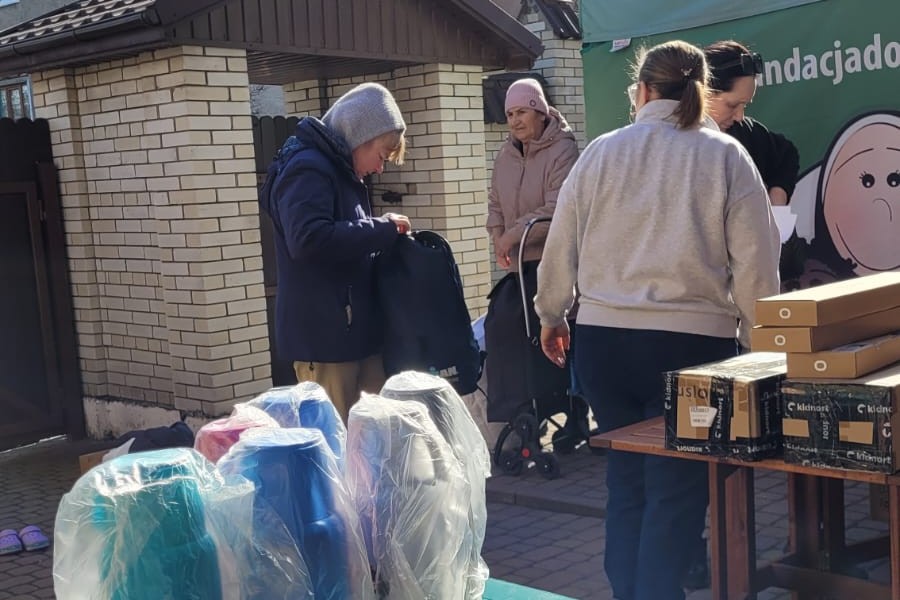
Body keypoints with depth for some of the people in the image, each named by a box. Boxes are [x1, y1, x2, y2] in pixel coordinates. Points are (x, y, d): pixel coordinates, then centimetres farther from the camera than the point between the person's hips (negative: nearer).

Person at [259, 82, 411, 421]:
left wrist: (383, 233, 7)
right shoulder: (308, 169, -14)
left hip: (354, 327, 10)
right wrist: (382, 229, -19)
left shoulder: (339, 170, 18)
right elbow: (308, 239, -28)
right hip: (323, 333, -10)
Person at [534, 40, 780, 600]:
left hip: (603, 338, 3)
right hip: (692, 342, -3)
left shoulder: (601, 152, 3)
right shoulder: (727, 156, -2)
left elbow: (562, 243, 8)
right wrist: (760, 342, 7)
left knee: (627, 478, 17)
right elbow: (755, 262, -3)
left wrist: (552, 314, 23)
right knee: (676, 490, 6)